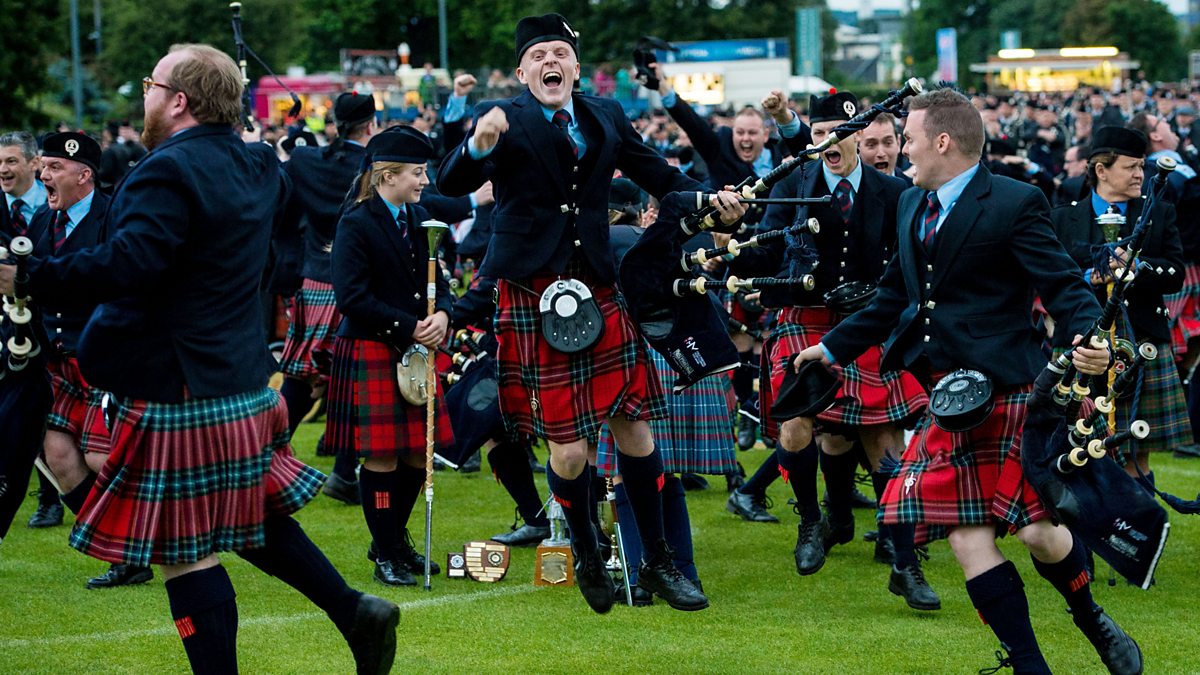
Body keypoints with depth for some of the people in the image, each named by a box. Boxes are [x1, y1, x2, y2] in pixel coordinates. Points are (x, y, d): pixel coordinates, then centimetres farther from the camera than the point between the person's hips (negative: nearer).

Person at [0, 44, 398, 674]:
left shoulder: (167, 172, -19)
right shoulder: (255, 166, 8)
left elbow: (127, 266, -31)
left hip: (180, 397, -10)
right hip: (245, 382, 10)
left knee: (187, 551, -2)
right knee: (250, 519, 23)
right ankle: (355, 612, 21)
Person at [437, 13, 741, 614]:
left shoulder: (605, 118, 8)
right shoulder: (505, 120, -6)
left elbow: (654, 173, 15)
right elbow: (450, 185, -16)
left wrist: (711, 200, -2)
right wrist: (479, 144, -37)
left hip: (598, 292, 4)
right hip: (533, 296, -4)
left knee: (634, 426, 4)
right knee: (568, 446, -2)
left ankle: (657, 562, 17)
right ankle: (587, 559, 21)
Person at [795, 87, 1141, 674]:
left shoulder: (1015, 203, -8)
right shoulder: (912, 206, 15)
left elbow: (1062, 284, -13)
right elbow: (895, 296, 25)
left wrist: (1088, 340, -32)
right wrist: (833, 347, 25)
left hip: (1009, 386, -7)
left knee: (1038, 530, -7)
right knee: (967, 538, 0)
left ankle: (1091, 620, 23)